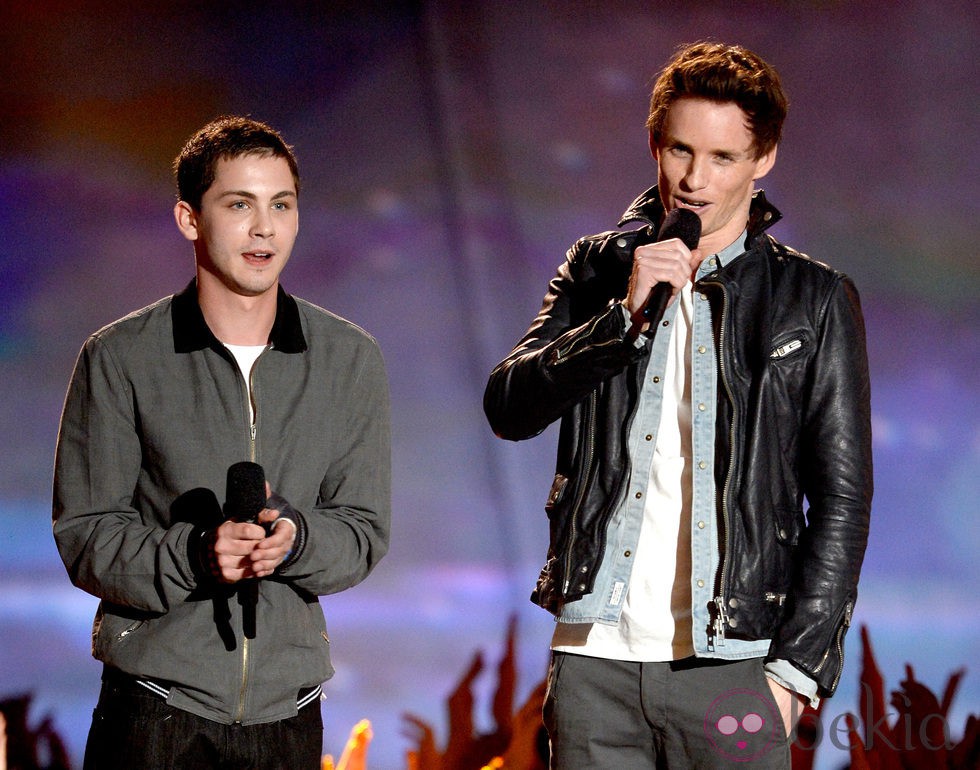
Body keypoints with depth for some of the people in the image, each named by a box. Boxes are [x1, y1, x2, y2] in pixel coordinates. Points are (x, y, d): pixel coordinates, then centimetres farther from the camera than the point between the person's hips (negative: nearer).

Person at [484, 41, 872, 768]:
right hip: (594, 658, 2)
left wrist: (793, 668, -4)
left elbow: (842, 498, 3)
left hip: (728, 663, -2)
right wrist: (626, 314, -12)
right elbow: (508, 408, 1)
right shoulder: (599, 268, 12)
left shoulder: (815, 300, 4)